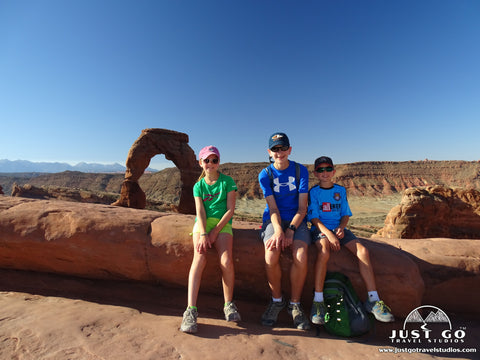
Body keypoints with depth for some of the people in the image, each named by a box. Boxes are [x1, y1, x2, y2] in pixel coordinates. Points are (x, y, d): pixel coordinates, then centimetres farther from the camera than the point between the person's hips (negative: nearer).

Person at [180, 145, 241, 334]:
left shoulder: (227, 181, 8)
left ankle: (229, 304, -1)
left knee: (226, 261, -23)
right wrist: (203, 234, -16)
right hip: (202, 224, 1)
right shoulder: (198, 186, 14)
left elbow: (230, 209, 0)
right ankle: (191, 309, -21)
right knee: (199, 258, -25)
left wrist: (215, 232, -9)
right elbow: (200, 212, 1)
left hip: (222, 224, -1)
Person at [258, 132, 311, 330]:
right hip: (273, 220, 0)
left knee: (301, 257, -27)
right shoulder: (265, 174, 0)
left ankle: (295, 304, -1)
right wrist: (278, 231, -26)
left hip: (296, 221, 1)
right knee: (271, 256, -28)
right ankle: (277, 299, 1)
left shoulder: (300, 170, 1)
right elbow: (273, 208, -8)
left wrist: (290, 230, -18)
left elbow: (302, 207, -4)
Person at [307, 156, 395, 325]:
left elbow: (346, 214, 13)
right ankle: (318, 301, -24)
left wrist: (341, 228, -9)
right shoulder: (313, 192, 0)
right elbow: (314, 218, -8)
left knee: (363, 250, -20)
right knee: (323, 252, -34)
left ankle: (373, 300, -9)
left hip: (339, 229, 4)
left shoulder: (341, 190, 12)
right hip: (321, 229, -4)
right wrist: (328, 234, -22)